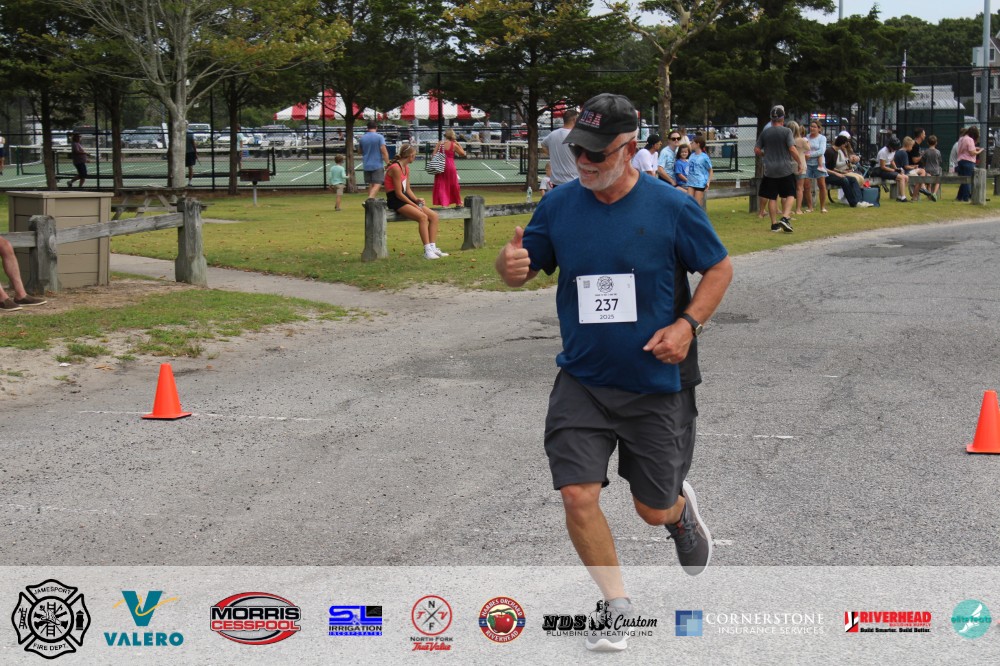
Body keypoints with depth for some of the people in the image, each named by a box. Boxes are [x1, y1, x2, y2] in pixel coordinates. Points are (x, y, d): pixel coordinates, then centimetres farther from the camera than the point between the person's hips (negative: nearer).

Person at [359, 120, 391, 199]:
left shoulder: (362, 138, 6)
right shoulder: (379, 137, -8)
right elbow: (384, 151, -15)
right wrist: (388, 163, -11)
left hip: (366, 165, 5)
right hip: (378, 165, -5)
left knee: (370, 185, 14)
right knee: (377, 184, -7)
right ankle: (370, 198, -27)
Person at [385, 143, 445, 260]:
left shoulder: (406, 168, 15)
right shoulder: (396, 168, -16)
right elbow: (398, 193, -17)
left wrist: (416, 199, -2)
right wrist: (413, 204, -16)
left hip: (405, 198, 10)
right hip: (395, 202, -10)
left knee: (434, 216, -4)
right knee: (423, 217, -29)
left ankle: (432, 247, -5)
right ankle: (427, 251, -28)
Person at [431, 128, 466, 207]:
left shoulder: (440, 143, 0)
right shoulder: (454, 145, -5)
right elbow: (463, 154, 5)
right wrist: (458, 144, 8)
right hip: (450, 166, -1)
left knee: (441, 185, 5)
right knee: (454, 185, 16)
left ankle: (443, 202, -8)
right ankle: (458, 202, 31)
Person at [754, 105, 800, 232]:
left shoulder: (765, 133, 4)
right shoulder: (786, 131, -6)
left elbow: (757, 150, 6)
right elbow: (792, 149, -13)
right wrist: (799, 163, -3)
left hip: (769, 170, 3)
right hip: (786, 169, -3)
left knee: (772, 197, 8)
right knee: (790, 195, 5)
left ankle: (774, 224, 9)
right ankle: (785, 218, -14)